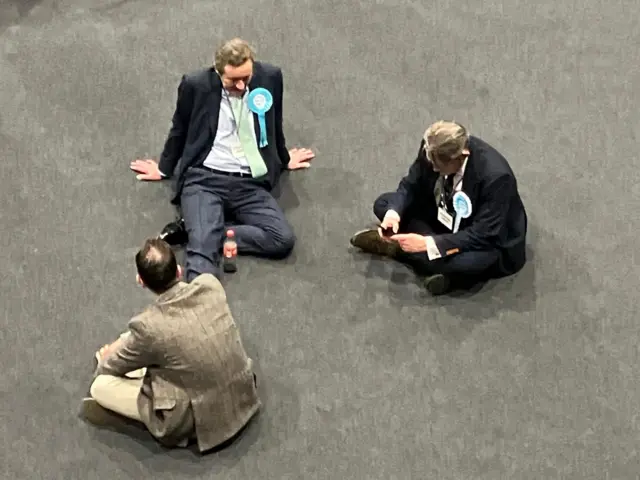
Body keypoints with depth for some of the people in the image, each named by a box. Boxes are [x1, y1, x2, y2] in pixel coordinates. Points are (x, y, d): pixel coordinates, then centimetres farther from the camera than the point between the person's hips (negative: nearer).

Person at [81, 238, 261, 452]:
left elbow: (113, 367, -1)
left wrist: (106, 359, 23)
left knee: (100, 386, 1)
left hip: (205, 421, -6)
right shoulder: (211, 284, -11)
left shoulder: (148, 325, -23)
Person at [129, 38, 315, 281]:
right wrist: (165, 168, 25)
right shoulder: (196, 85, -4)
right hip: (204, 179, -2)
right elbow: (180, 130, 15)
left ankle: (193, 230, -15)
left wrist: (284, 159, 34)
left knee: (283, 239, -21)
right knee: (203, 248, -27)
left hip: (250, 184, 3)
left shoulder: (269, 77, 1)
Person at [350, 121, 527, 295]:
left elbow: (482, 236, -34)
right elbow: (412, 185, -5)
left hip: (489, 240, -6)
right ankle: (443, 264, -14)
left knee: (475, 260, -40)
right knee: (383, 204, -5)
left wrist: (428, 244, -39)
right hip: (446, 217, 6)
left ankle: (396, 247, -15)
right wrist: (393, 212, -27)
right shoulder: (435, 152, -21)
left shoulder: (495, 175, -37)